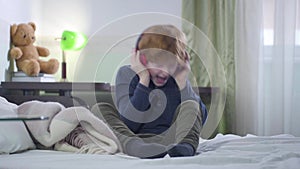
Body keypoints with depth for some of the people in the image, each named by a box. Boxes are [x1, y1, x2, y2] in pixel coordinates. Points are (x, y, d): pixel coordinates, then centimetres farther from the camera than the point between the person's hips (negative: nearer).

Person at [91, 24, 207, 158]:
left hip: (168, 142, 1)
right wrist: (144, 80, -17)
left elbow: (200, 119, -4)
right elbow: (129, 124, -17)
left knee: (191, 106, -13)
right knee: (100, 109, -18)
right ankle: (134, 146, -46)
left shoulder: (177, 79, 5)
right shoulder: (127, 74, -2)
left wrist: (182, 82, -9)